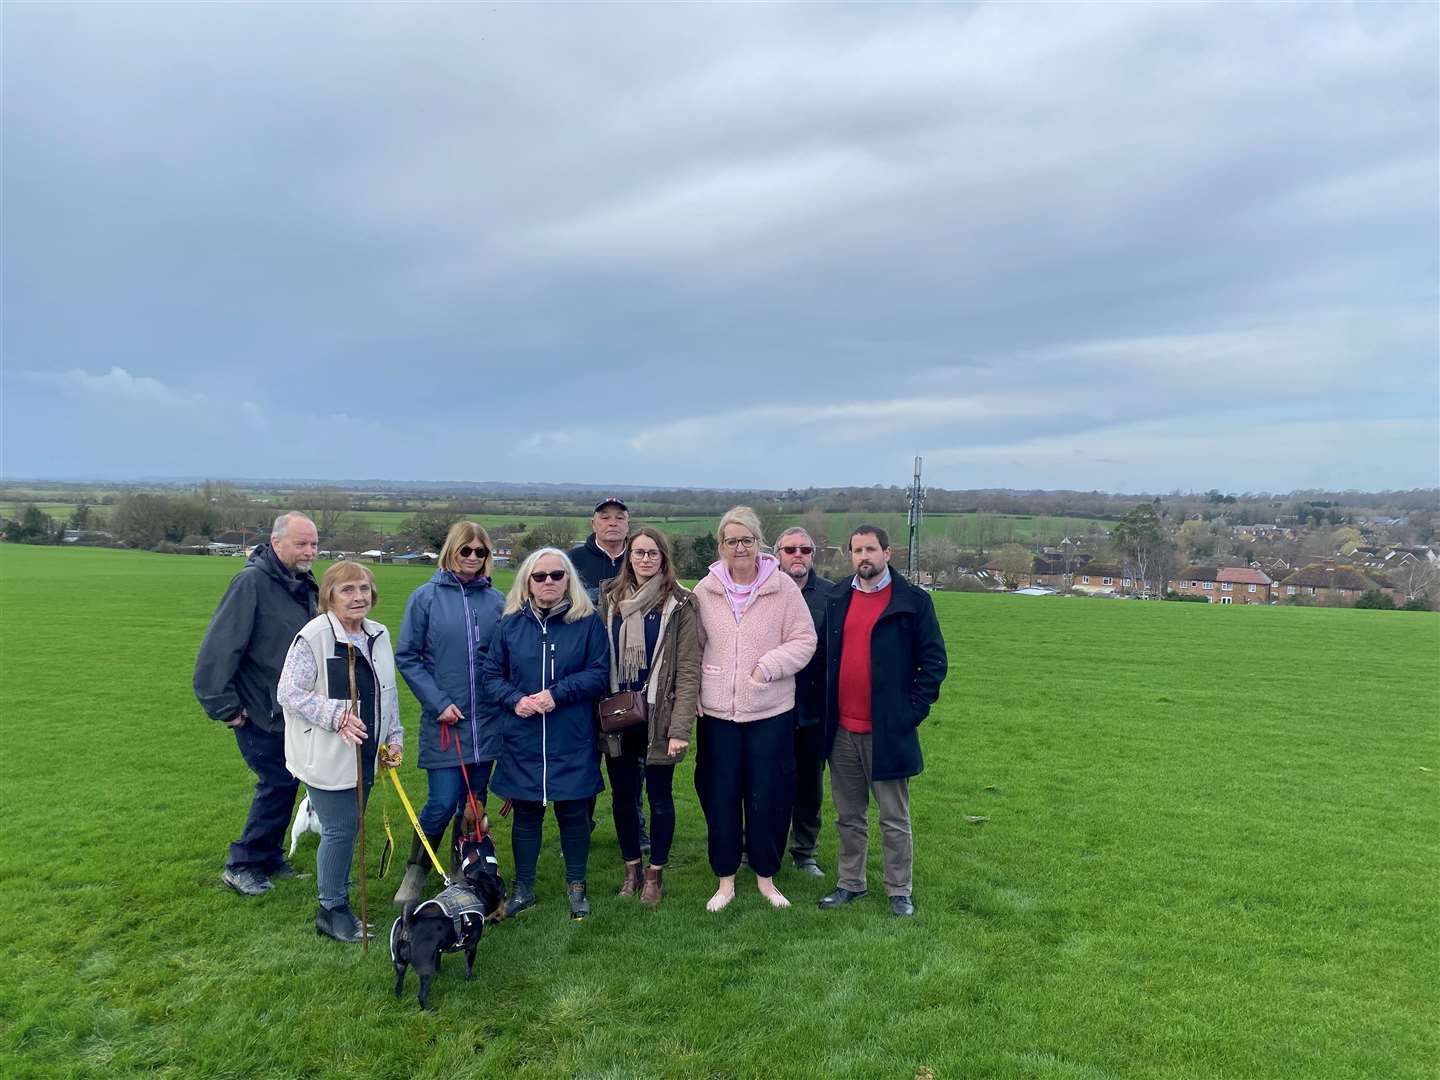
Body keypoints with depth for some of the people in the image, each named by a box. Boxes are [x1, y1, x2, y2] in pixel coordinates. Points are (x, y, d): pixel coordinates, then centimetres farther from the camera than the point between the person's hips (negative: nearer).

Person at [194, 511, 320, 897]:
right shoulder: (252, 582, -20)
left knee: (283, 783, 15)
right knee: (278, 783, -2)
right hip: (259, 713, -8)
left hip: (291, 711, 8)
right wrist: (225, 706, -19)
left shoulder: (306, 585, 6)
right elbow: (218, 648, -22)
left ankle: (268, 858, 31)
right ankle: (242, 864, 15)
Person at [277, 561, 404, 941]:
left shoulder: (379, 635, 6)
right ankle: (332, 910, 14)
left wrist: (393, 738, 11)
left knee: (350, 828, 15)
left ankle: (337, 899, 30)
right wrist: (336, 716, -24)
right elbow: (289, 692, -15)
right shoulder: (313, 637, -15)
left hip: (364, 753, 7)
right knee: (340, 829, -3)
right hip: (328, 756, -7)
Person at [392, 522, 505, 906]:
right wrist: (437, 702, -10)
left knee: (474, 803, 11)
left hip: (487, 720, 3)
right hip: (443, 720, -3)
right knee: (443, 803, -4)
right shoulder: (426, 597, -3)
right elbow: (407, 657, -3)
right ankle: (416, 871, 21)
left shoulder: (497, 600, 4)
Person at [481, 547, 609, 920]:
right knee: (526, 814, 13)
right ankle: (523, 888, 30)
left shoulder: (587, 622, -4)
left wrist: (558, 693, -17)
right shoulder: (510, 624, 3)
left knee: (574, 813, 9)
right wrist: (515, 700, -12)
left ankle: (576, 887, 28)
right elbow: (491, 674, 6)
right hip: (522, 739, 2)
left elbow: (599, 673, -6)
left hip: (573, 740, -1)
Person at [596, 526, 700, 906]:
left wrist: (680, 728, -16)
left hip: (658, 719, -3)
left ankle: (655, 873, 25)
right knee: (622, 796, 12)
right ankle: (631, 869, 31)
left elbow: (688, 671, -10)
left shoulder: (679, 605, -6)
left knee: (660, 797, 7)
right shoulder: (609, 599, 6)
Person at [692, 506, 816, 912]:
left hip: (771, 712, -1)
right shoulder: (705, 590, 1)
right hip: (717, 711, 2)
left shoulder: (783, 587, -5)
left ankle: (766, 877, 29)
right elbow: (694, 647, 9)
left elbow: (804, 640, -3)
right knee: (720, 797, 9)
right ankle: (725, 881, 26)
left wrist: (769, 666, -16)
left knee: (767, 798, 8)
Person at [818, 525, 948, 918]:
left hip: (888, 731, -4)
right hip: (843, 731, 4)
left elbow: (934, 661, -4)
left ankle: (900, 891, 21)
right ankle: (851, 883, 29)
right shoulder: (836, 601, 8)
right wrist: (825, 713, 7)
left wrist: (913, 710, -10)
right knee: (849, 816, 15)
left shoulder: (913, 601, -5)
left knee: (895, 820, 7)